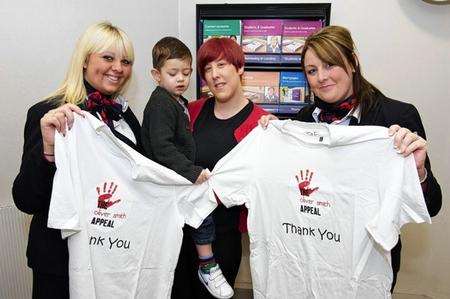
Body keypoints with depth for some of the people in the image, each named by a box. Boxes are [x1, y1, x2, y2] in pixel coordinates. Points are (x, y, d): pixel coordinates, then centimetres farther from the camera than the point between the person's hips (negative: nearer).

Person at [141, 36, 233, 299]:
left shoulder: (179, 101, 16)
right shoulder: (160, 104, -16)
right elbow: (162, 148, -26)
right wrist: (192, 171, -30)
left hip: (182, 175, 10)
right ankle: (207, 266, -4)